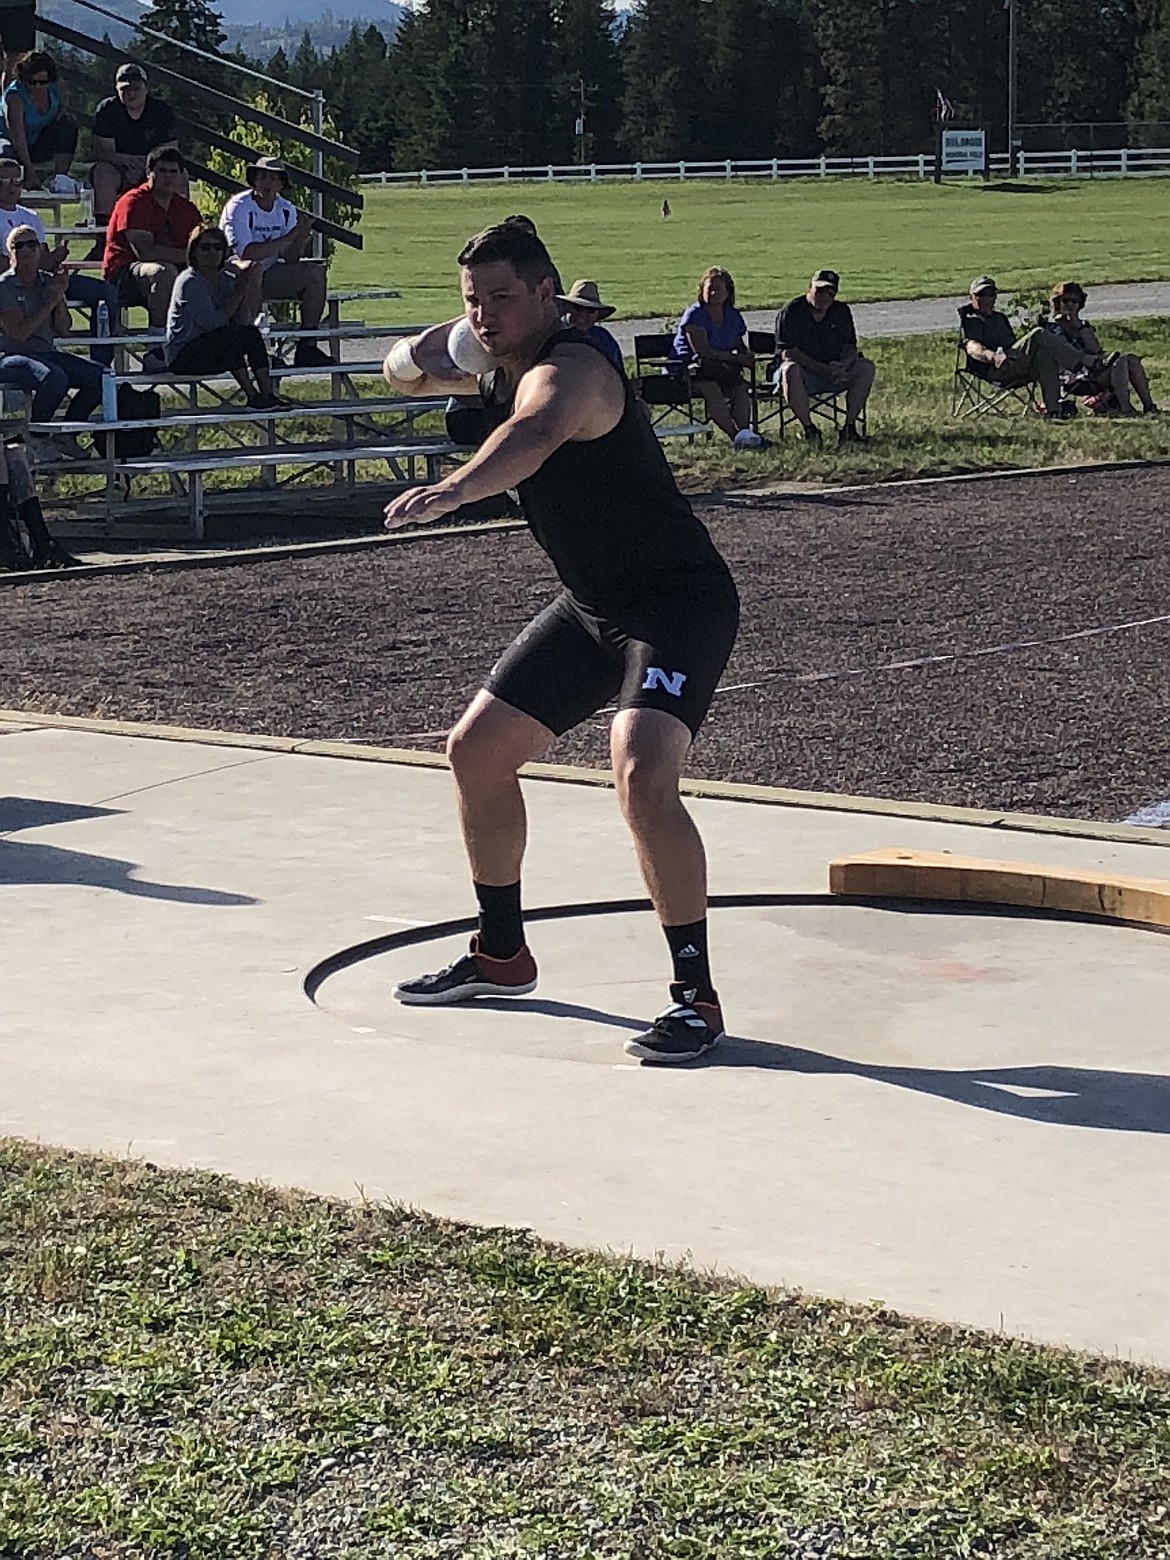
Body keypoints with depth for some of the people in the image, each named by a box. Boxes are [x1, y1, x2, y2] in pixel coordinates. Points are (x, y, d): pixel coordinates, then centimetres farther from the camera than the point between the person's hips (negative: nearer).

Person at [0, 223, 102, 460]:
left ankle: (66, 436, 2)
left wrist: (60, 299, -7)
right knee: (54, 378, -37)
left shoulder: (48, 282, 12)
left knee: (98, 376, -12)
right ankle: (34, 438, -14)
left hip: (45, 353, 7)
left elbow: (63, 331, 9)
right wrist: (50, 302, -13)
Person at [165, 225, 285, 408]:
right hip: (182, 356, -7)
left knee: (251, 333, -16)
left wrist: (250, 286, -16)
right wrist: (238, 293, -17)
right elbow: (212, 322, -22)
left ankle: (267, 393, -26)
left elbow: (243, 320, -6)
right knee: (228, 334, -30)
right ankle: (252, 395, -29)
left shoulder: (227, 280, 8)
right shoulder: (189, 282, -14)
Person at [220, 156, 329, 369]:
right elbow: (246, 253, -27)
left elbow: (289, 259, 2)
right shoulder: (239, 207, -16)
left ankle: (307, 347, -8)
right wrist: (287, 238, -21)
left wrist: (302, 235, -17)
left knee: (315, 273, -8)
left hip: (268, 273, 7)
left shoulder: (286, 210, 4)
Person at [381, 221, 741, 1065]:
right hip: (590, 606, 10)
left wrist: (451, 490, -69)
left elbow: (534, 435, -49)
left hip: (678, 602, -10)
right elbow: (408, 364, 19)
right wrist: (424, 355, -7)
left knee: (642, 777, -29)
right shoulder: (500, 363, 3)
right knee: (477, 750, 14)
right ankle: (502, 954, 31)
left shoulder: (568, 370, -26)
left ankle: (696, 995, -17)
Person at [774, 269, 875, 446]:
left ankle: (849, 427, -17)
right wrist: (823, 369, -28)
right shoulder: (790, 312, -9)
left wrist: (843, 364, -21)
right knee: (791, 370, -38)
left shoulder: (841, 312, 8)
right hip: (803, 374, -5)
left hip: (833, 370, 5)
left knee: (865, 367, -17)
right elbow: (788, 353, -19)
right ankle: (809, 429, -32)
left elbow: (850, 347, 5)